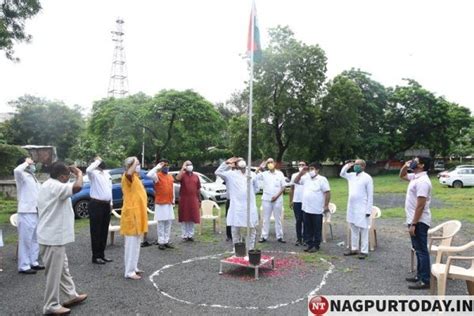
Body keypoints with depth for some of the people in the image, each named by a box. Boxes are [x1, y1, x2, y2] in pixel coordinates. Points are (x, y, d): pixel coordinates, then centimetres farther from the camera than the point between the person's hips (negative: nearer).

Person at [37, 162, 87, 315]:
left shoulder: (47, 185, 13)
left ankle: (71, 295, 32)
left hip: (52, 235, 11)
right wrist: (79, 173, -19)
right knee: (54, 272, 1)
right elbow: (77, 187, -36)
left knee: (63, 268, 20)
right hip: (53, 237, -11)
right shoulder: (55, 186, -21)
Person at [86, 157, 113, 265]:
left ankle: (102, 254, 23)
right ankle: (96, 256, 6)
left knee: (104, 231, 13)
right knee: (96, 231, -1)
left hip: (106, 205, 7)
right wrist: (97, 161, -18)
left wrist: (111, 203, 17)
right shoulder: (94, 173, -7)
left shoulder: (107, 174, 15)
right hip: (96, 204, -7)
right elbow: (88, 170, -32)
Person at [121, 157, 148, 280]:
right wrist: (135, 162, -27)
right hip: (131, 214, -10)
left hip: (137, 214, 10)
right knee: (131, 244, -6)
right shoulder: (128, 177, -14)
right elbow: (129, 173, -41)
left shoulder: (135, 177, 16)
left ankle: (133, 268, 26)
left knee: (135, 243, 16)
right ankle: (129, 272, 0)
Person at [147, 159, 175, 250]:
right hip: (160, 203, -6)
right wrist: (157, 167, -20)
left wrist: (173, 200, 14)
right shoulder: (157, 176, -8)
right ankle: (161, 242, 5)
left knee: (169, 222, 9)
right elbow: (149, 175, -30)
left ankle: (167, 241, 18)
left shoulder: (171, 177, 12)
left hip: (169, 203, 6)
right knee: (161, 223, -2)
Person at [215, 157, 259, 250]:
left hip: (250, 207, 3)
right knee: (235, 230, 3)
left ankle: (251, 249, 21)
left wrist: (250, 195, 13)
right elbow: (218, 172, -5)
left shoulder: (252, 175, 13)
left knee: (252, 230, 8)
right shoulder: (231, 174, 3)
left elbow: (255, 187, 25)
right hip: (236, 207, -3)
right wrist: (226, 163, -6)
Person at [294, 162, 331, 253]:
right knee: (308, 229, 13)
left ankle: (316, 245, 14)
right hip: (306, 209, 6)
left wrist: (326, 205, -15)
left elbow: (327, 193, -11)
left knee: (317, 229, 5)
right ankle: (309, 244, 23)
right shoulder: (306, 178, 9)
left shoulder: (322, 179, -9)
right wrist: (301, 173, 2)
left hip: (317, 210, -6)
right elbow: (296, 181, 16)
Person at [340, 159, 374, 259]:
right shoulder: (351, 176, 8)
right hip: (351, 207, 7)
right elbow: (342, 174, 24)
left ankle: (364, 251, 6)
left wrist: (368, 210, -14)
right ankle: (354, 249, 23)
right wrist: (347, 166, 5)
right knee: (353, 229, 14)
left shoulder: (367, 178, -10)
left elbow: (370, 195, -11)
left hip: (362, 208, -7)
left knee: (363, 230, 0)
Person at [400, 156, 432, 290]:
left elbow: (420, 206, -24)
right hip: (415, 221, 10)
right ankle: (420, 275, 27)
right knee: (418, 249, 17)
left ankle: (425, 281, 4)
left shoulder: (422, 181, -21)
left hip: (419, 222, -10)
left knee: (422, 250, -3)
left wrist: (413, 224, -23)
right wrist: (405, 166, 8)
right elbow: (402, 175, 30)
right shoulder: (415, 177, 9)